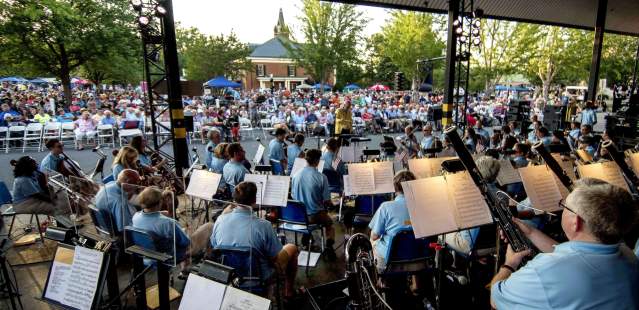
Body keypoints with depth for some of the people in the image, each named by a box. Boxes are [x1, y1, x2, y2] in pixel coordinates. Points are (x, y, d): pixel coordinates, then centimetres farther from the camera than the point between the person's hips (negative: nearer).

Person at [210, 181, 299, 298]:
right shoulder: (263, 225, -30)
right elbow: (276, 258, -19)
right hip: (258, 279, -5)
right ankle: (288, 292, 31)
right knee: (291, 248, 18)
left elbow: (214, 246, 1)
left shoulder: (220, 220, -17)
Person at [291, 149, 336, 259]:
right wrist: (330, 204, 9)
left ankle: (306, 237, 27)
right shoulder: (321, 177, -19)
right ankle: (329, 244, 4)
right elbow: (327, 201, -14)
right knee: (329, 223, 27)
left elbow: (293, 196, 5)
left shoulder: (296, 175, -6)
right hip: (315, 216, -4)